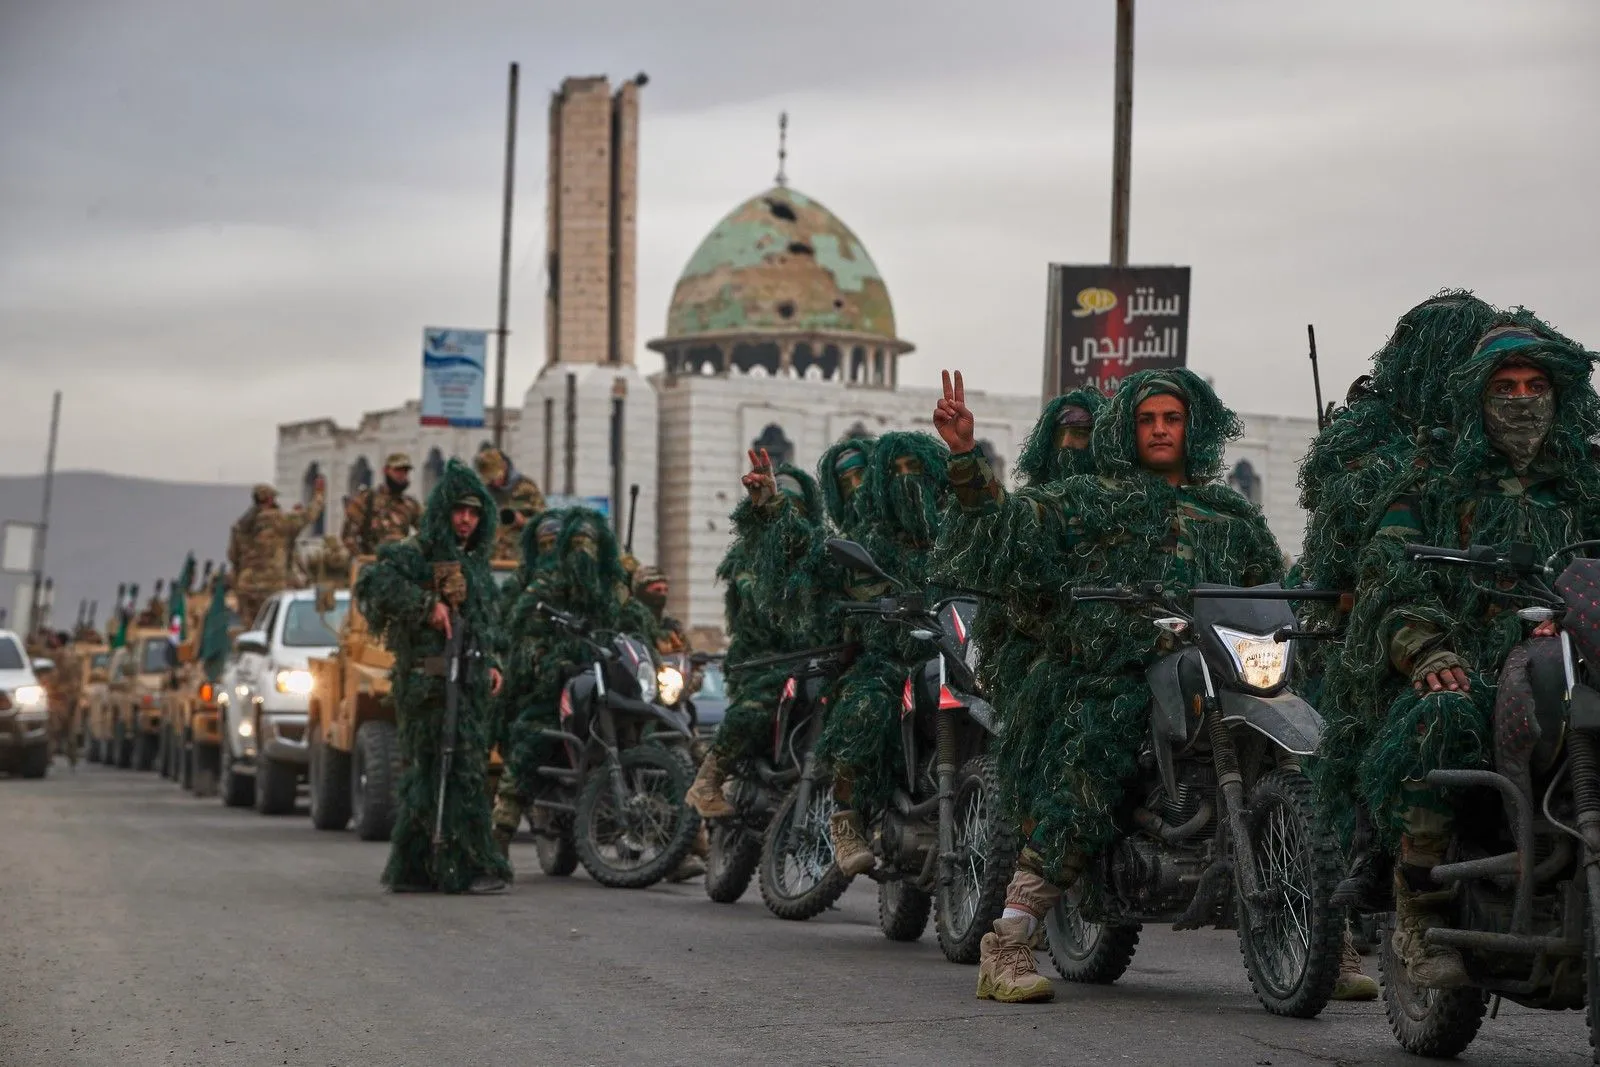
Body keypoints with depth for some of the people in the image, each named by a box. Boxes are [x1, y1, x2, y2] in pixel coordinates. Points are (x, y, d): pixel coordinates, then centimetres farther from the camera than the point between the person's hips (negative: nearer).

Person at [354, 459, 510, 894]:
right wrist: (427, 604, -22)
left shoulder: (476, 562, 22)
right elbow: (372, 581, -22)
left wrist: (492, 663, 17)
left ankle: (410, 870, 13)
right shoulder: (418, 553, -5)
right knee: (458, 773, -12)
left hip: (470, 683, 9)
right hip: (431, 681, -9)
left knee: (425, 774, 10)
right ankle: (469, 867, -13)